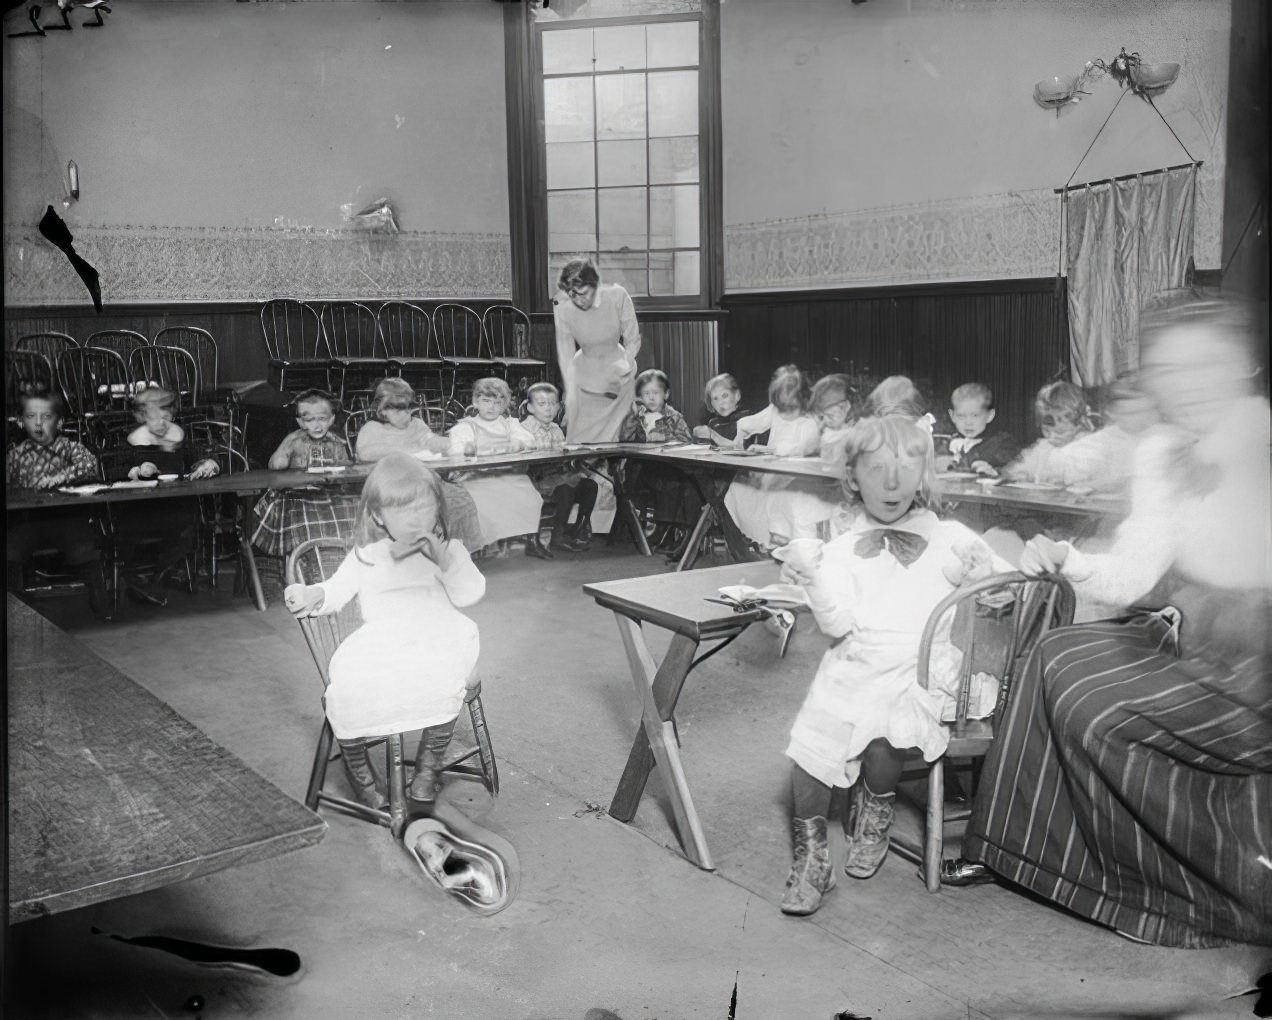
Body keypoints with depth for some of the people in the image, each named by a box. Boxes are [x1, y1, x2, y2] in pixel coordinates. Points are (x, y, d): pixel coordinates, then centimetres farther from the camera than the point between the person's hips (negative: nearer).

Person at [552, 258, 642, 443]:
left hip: (619, 378, 0)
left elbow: (633, 340, -10)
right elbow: (565, 354, -15)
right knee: (580, 439, 1)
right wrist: (570, 392, -19)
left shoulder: (617, 296, -21)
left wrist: (626, 363, -25)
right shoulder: (561, 305, -21)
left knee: (615, 437, 5)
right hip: (585, 379, 0)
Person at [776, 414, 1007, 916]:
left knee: (881, 739, -28)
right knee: (810, 740, -16)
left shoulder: (949, 540, 9)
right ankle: (810, 856, 3)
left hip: (920, 674, -2)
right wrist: (813, 573, -17)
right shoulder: (842, 549, 9)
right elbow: (838, 623, -5)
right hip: (852, 670, 2)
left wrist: (986, 572, -4)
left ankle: (873, 822, 5)